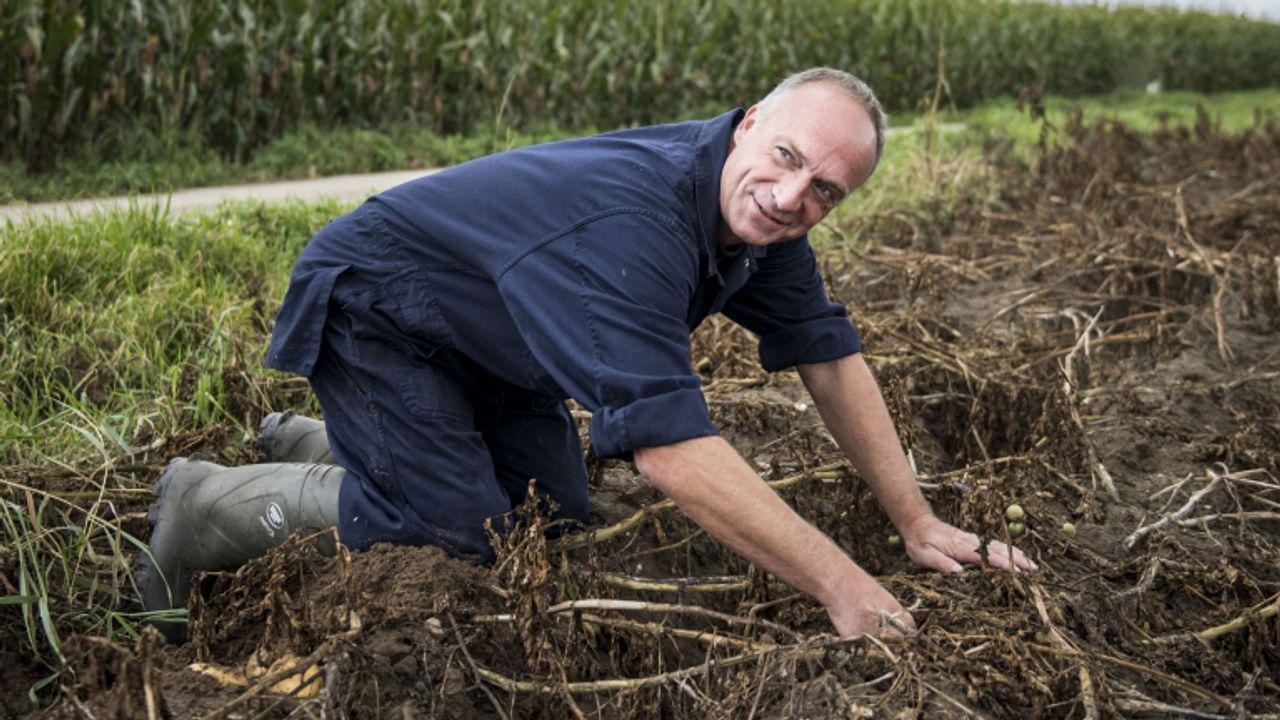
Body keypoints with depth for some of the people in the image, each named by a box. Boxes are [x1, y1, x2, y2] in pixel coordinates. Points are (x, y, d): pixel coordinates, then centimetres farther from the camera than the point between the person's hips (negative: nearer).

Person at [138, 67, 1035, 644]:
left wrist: (917, 522, -4)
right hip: (375, 309, -8)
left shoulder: (762, 217, -10)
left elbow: (831, 356, -2)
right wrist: (840, 587, -38)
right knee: (463, 532, -15)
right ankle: (216, 504, 4)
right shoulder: (634, 221, -38)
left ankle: (312, 444, 27)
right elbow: (670, 445, -43)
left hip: (489, 341, 9)